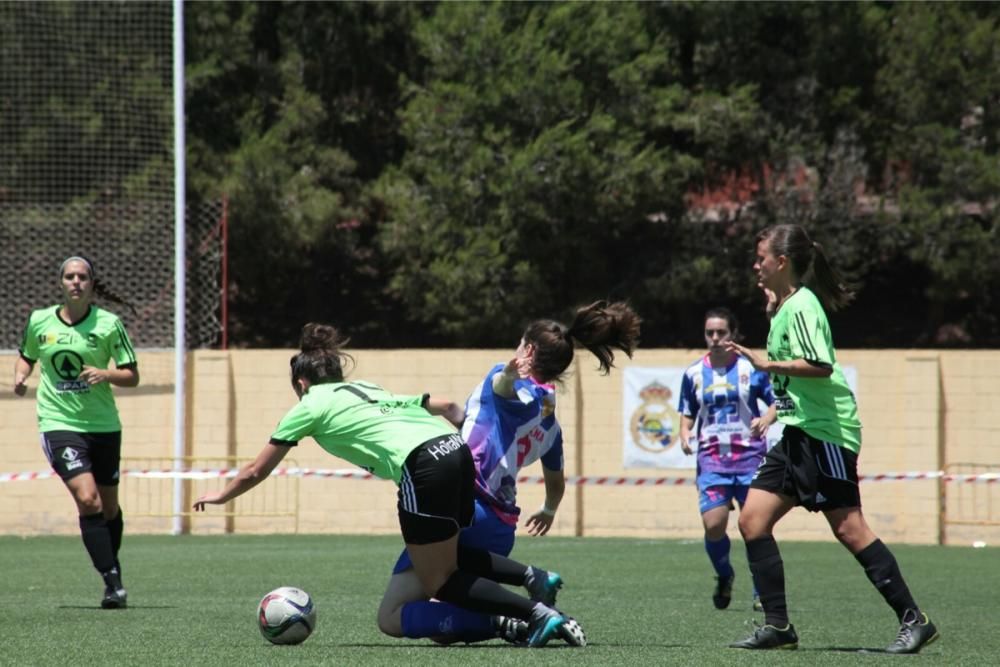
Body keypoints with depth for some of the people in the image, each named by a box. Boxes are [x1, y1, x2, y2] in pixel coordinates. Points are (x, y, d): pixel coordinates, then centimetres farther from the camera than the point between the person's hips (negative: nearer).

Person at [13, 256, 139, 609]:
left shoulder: (108, 324, -4)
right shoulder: (39, 321, 1)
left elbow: (132, 376, 0)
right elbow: (26, 356, 20)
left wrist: (105, 374, -19)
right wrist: (21, 375, -2)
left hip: (104, 425, 1)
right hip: (59, 424, -1)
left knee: (109, 506, 11)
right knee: (88, 500, -18)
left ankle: (112, 571, 33)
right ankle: (113, 581, -16)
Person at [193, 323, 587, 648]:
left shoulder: (310, 406, 15)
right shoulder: (367, 389, 33)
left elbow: (255, 472, 24)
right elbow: (446, 407, 31)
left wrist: (222, 495, 40)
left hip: (424, 466, -7)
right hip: (457, 449, 7)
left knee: (438, 583, 2)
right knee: (451, 556, 23)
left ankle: (539, 615, -14)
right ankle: (530, 576, 0)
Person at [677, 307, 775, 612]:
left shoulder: (750, 368, 0)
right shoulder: (694, 373, 8)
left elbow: (777, 401, 3)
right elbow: (687, 415, 17)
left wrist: (766, 419, -18)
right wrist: (685, 434, -4)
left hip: (749, 454, -1)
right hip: (711, 457, 2)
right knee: (713, 525, -12)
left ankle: (762, 592, 12)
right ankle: (724, 578, 16)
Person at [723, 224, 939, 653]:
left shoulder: (801, 305, -13)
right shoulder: (785, 305, 15)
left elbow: (821, 366, -24)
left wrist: (765, 364, -24)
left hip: (825, 432, -10)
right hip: (798, 433, 10)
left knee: (848, 529, -11)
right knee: (752, 520, 2)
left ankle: (914, 621, -7)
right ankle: (778, 626, 2)